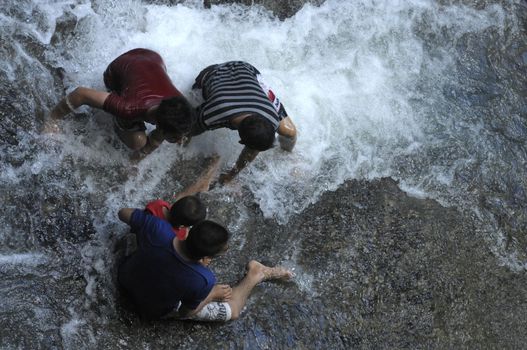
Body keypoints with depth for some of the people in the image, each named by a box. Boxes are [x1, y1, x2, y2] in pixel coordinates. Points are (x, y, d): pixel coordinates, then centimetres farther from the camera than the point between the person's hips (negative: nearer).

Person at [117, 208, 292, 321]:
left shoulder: (157, 228, -35)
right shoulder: (202, 280, -40)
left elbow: (123, 213, -15)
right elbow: (186, 312, -19)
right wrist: (213, 293, -4)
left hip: (126, 279, 4)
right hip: (153, 309, -3)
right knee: (231, 311, 5)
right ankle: (258, 274, 27)